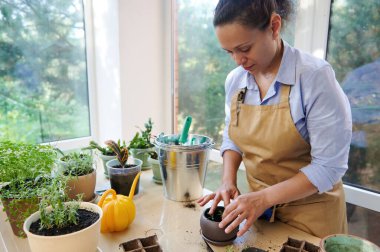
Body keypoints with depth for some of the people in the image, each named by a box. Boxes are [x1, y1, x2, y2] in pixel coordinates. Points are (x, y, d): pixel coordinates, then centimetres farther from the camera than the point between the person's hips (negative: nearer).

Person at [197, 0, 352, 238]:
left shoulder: (315, 76, -22)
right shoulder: (235, 80, -6)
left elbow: (329, 166, -20)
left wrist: (264, 197, -24)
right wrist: (228, 181, -9)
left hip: (311, 212, -4)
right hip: (259, 204, 5)